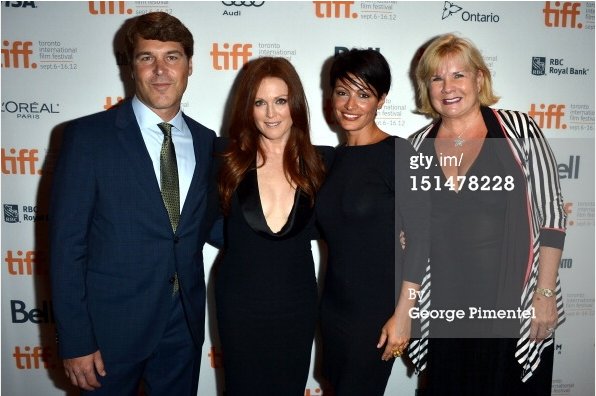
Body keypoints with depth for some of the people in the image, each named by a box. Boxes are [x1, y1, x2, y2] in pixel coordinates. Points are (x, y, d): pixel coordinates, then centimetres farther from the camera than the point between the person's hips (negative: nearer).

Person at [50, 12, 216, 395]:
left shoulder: (206, 141, 3)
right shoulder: (88, 136, -10)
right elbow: (67, 242, -10)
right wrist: (75, 340, -11)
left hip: (185, 322, 4)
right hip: (113, 323, -3)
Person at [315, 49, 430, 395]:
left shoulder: (398, 153, -13)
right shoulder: (334, 157, 5)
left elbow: (420, 235, -16)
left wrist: (403, 314, -17)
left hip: (377, 310, -6)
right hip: (333, 305, 6)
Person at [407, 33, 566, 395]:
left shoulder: (519, 129, -6)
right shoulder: (419, 145, 3)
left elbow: (551, 214, -6)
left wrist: (545, 293, -10)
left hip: (514, 309, -2)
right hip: (445, 311, 3)